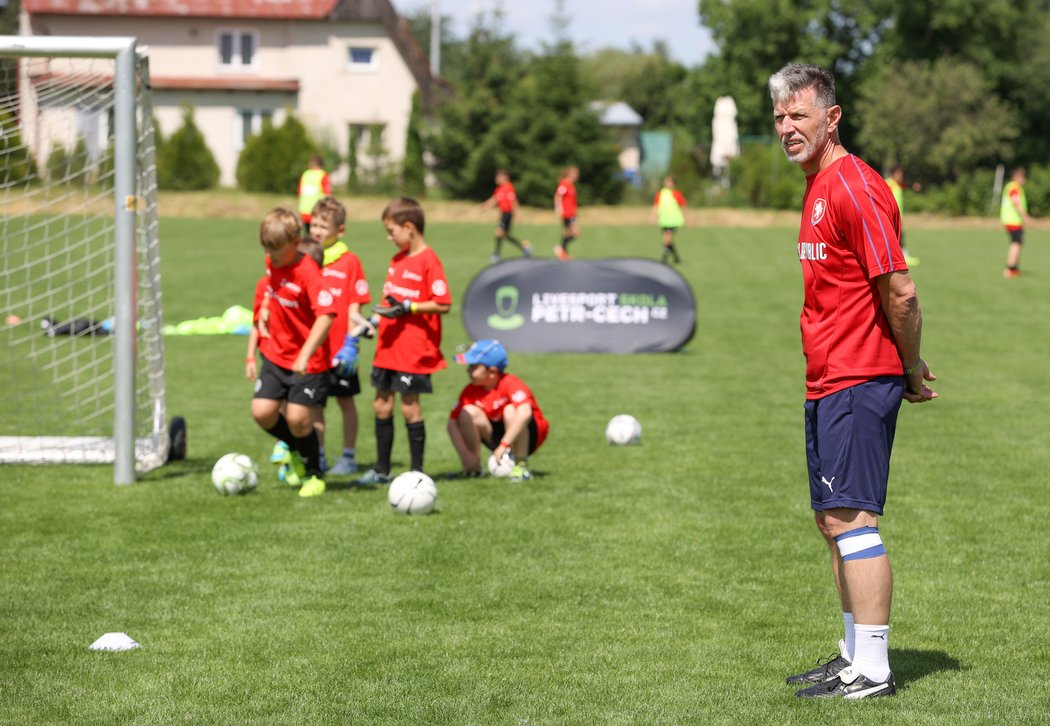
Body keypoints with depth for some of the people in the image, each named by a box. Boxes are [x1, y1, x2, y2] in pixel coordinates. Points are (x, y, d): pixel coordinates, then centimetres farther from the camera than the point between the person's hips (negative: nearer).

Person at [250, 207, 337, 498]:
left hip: (309, 362, -7)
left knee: (298, 418, -9)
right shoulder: (272, 264, 3)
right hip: (276, 354, 7)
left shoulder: (308, 272, -22)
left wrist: (305, 355, -38)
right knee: (262, 411, -4)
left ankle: (314, 475, 15)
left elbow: (326, 313, -32)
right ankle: (297, 451, 25)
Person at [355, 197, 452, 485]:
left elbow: (443, 304, -19)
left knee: (410, 407, -2)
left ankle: (417, 470, 9)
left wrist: (407, 308, -23)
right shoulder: (398, 259, 12)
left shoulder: (428, 261, -14)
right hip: (389, 348, 8)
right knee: (381, 404, 10)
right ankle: (382, 469, 20)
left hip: (414, 350, -8)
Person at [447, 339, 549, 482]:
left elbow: (524, 413, -42)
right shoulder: (471, 391, -9)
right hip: (497, 437, 5)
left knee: (510, 410, -34)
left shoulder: (510, 384, -25)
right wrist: (464, 454, -26)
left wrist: (503, 446, -43)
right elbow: (452, 422, -13)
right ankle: (474, 468, -6)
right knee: (469, 412, -18)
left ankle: (521, 466, -21)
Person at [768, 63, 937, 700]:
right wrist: (909, 370, 17)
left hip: (858, 382, -10)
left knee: (852, 520, -10)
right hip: (828, 382, 10)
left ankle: (873, 672, -8)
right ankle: (856, 657, 22)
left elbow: (900, 293, -18)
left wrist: (911, 373, -7)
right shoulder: (817, 187, 16)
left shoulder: (855, 187, -15)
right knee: (833, 521, 14)